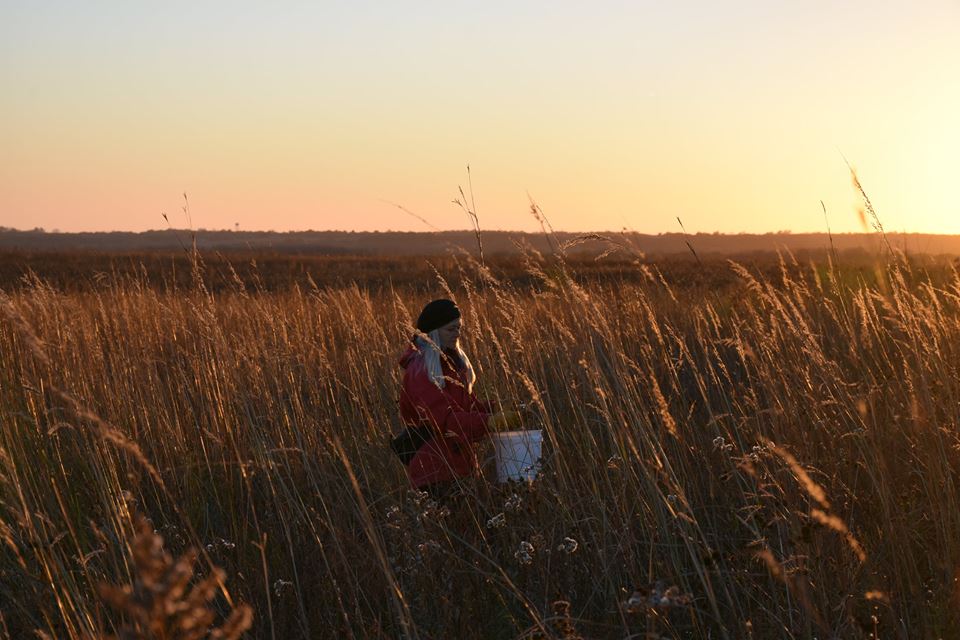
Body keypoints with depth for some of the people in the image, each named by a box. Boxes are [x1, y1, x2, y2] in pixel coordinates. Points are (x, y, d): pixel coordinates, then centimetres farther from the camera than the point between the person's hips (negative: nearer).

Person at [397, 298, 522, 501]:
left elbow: (468, 402, 15)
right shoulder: (420, 371, -16)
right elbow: (444, 420, -24)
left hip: (461, 462, 8)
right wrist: (491, 422, -32)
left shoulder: (452, 360, 13)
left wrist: (497, 413, -4)